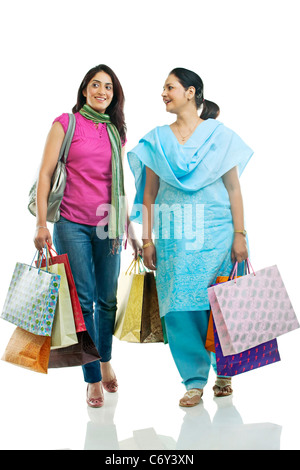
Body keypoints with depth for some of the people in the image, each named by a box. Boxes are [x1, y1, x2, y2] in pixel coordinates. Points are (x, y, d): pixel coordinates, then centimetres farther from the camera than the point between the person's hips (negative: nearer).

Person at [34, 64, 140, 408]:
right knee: (83, 300, -2)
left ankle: (105, 361, 32)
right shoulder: (66, 123, 2)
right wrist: (41, 223, -9)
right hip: (72, 224, -3)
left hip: (106, 225, 4)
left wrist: (130, 230, 15)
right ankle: (93, 380, 7)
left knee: (108, 299, 8)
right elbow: (45, 174, -2)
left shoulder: (117, 133, 14)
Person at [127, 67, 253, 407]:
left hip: (215, 232, -2)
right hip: (173, 235, 2)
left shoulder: (219, 134, 6)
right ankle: (195, 380, 8)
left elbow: (234, 189, 2)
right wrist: (147, 240, 1)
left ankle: (224, 372, 22)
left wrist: (239, 235, -4)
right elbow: (148, 194, 8)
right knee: (178, 306, -4)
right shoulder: (156, 140, 12)